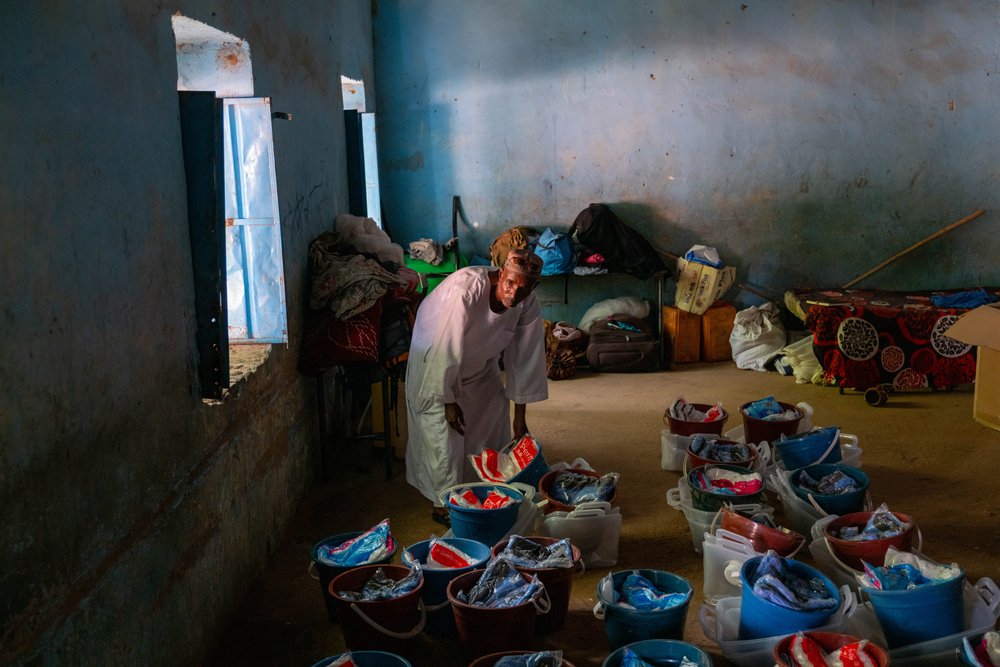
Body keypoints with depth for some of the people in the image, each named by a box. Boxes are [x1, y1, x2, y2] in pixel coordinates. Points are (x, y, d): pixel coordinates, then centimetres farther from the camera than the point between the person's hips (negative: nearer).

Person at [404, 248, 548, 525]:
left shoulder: (528, 305, -21)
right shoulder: (465, 291, -39)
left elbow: (525, 357, -13)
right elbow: (447, 350, -33)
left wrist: (519, 416, -8)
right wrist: (449, 401, -25)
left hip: (480, 363, 6)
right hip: (435, 356, -6)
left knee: (494, 421, 7)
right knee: (445, 430, -8)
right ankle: (444, 504, 7)